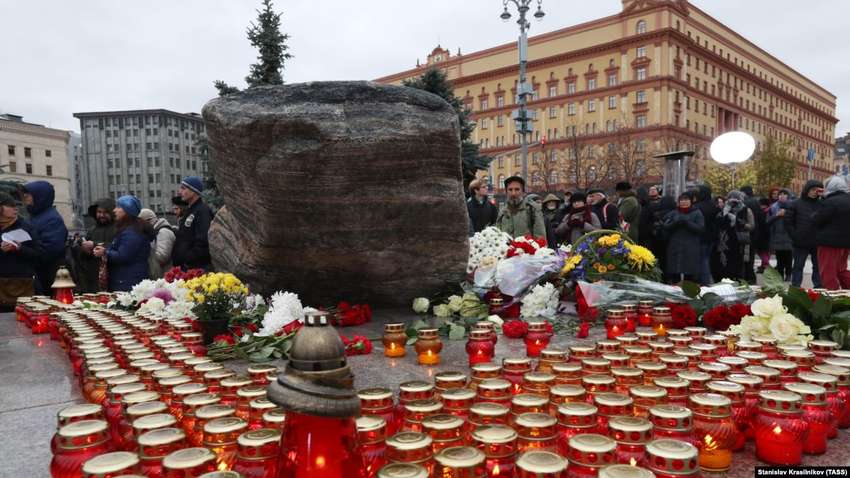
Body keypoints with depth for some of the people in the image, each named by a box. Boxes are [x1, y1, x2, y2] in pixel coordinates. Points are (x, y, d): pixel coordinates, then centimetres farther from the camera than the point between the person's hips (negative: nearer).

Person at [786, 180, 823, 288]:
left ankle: (818, 287, 19)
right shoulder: (795, 204, -1)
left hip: (818, 243, 3)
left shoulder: (821, 204, 7)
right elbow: (788, 222, -2)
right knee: (798, 267, 4)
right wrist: (795, 236, -8)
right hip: (801, 244, -3)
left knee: (818, 267, 10)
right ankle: (795, 288, 9)